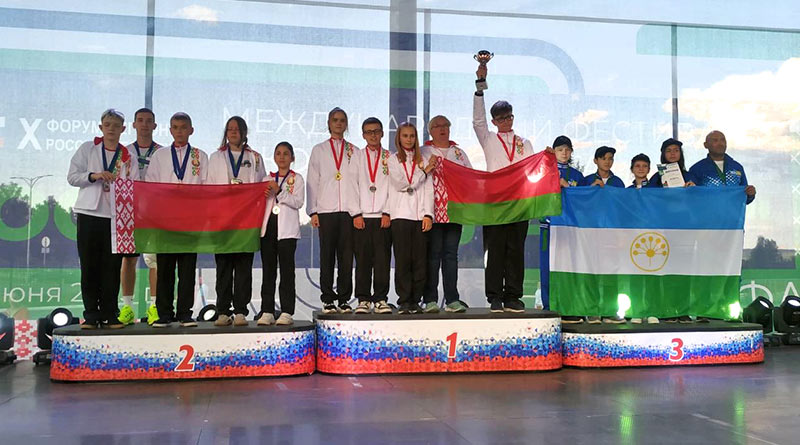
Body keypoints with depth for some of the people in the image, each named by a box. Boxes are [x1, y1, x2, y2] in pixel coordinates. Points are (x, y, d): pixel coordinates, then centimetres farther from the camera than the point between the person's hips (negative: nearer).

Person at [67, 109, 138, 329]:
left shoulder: (127, 155, 10)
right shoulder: (87, 149, 9)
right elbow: (72, 177, 4)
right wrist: (94, 175, -12)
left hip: (116, 215, 1)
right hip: (89, 214, 0)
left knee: (112, 267, 1)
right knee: (89, 266, 1)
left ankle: (109, 314, 8)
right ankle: (91, 315, 8)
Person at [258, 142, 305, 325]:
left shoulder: (296, 178, 7)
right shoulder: (268, 179, 18)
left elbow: (298, 202, -5)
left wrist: (279, 191, -14)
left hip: (287, 229, -4)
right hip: (268, 226, 4)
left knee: (287, 270, -5)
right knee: (268, 270, 3)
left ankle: (287, 312, -5)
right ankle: (267, 311, 6)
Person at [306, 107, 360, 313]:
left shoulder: (353, 151, 13)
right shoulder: (319, 150, 12)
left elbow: (359, 181, 9)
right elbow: (312, 182, 8)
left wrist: (358, 211, 0)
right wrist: (313, 211, 0)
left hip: (349, 210, 1)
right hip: (326, 210, 0)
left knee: (346, 256, 0)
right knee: (327, 256, 0)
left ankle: (343, 300, 7)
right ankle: (328, 300, 5)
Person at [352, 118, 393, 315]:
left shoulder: (390, 158, 11)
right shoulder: (356, 156, 12)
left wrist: (387, 213, -5)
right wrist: (356, 214, -3)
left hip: (383, 217, 0)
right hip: (361, 217, 0)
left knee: (383, 259, -2)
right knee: (362, 260, 0)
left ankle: (381, 299, 5)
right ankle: (363, 300, 7)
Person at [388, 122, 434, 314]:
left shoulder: (423, 160, 15)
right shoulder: (392, 160, 10)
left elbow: (428, 189, 9)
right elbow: (400, 183, -4)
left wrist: (428, 214, -2)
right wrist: (424, 171, -2)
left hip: (420, 217, 2)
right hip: (400, 215, -2)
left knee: (419, 260, -1)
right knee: (403, 260, -4)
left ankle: (415, 301, 5)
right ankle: (404, 301, 0)